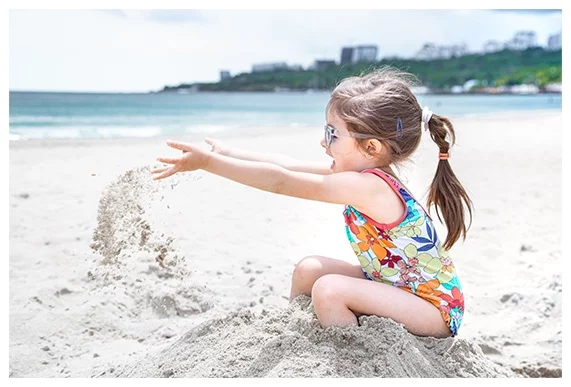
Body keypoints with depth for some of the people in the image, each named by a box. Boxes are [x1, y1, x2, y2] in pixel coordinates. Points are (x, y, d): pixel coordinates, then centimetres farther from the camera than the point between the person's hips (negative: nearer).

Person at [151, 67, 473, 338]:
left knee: (329, 289, -26)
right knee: (309, 269, 4)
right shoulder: (370, 176, -4)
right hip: (393, 282, 9)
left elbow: (282, 182, -27)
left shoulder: (368, 186, -29)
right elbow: (293, 167, 2)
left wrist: (207, 161, -22)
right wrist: (229, 154, 6)